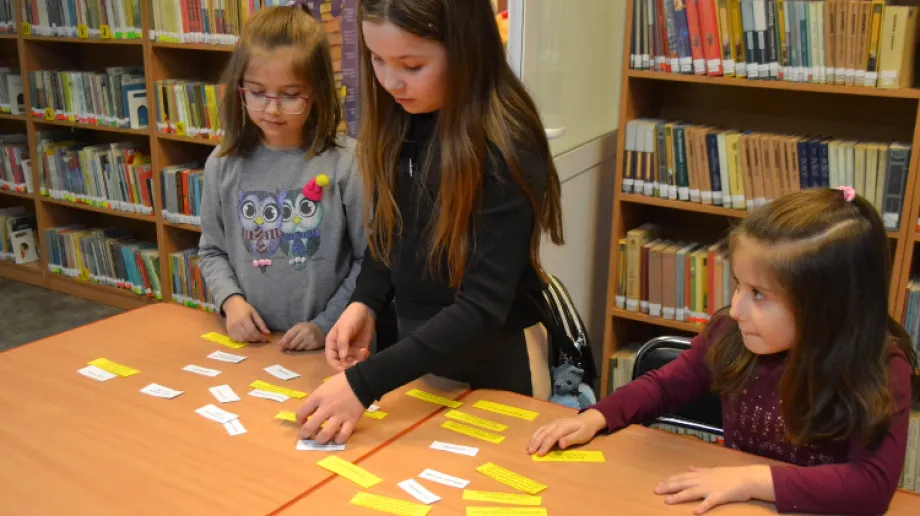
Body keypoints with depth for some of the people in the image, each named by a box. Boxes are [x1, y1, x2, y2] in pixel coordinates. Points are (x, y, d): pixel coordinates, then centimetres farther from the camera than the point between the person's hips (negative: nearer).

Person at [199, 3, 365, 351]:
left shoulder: (347, 162, -10)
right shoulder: (224, 164, 1)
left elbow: (369, 260, -6)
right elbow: (212, 251, 11)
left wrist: (327, 325, -10)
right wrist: (231, 300, -5)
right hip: (248, 341, 2)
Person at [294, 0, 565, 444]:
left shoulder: (505, 150, -25)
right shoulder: (397, 123, -6)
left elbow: (483, 306, -28)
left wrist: (365, 383, -32)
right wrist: (364, 303, -11)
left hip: (492, 363, -6)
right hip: (415, 344, 6)